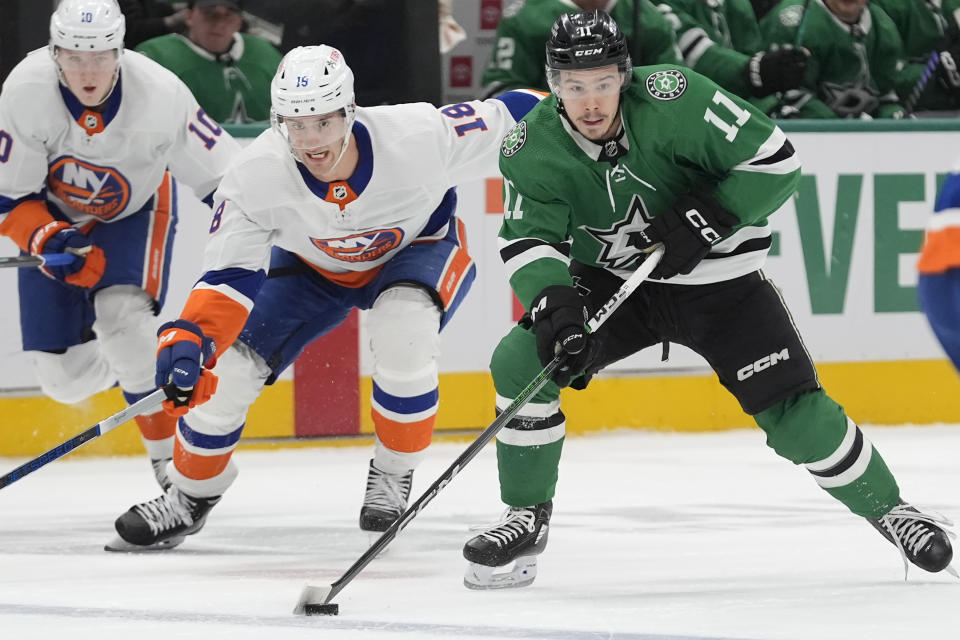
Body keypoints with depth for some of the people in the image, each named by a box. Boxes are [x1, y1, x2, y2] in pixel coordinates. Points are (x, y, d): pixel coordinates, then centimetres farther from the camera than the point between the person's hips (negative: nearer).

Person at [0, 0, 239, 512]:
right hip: (53, 215, 2)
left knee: (123, 315, -30)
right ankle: (120, 362, 34)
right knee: (62, 376, -3)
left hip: (136, 211, -2)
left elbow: (224, 175, -20)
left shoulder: (161, 95, -32)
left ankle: (175, 456, -20)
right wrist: (48, 239, -37)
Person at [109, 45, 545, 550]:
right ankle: (190, 496, 19)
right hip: (314, 268, 2)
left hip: (418, 246, -2)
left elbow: (511, 117, -25)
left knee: (402, 328, -35)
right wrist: (190, 338, -44)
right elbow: (229, 279, -29)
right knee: (228, 367, -9)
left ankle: (392, 473, -9)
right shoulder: (256, 176, -32)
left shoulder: (416, 135, -38)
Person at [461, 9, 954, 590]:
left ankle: (886, 509, 15)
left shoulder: (676, 100, -26)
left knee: (796, 415, -11)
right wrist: (553, 305, -36)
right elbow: (528, 240, -18)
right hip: (613, 281, 3)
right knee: (520, 362, -17)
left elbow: (775, 160, -22)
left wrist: (704, 219, -30)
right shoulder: (532, 149, -15)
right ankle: (527, 519, -1)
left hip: (718, 281, -3)